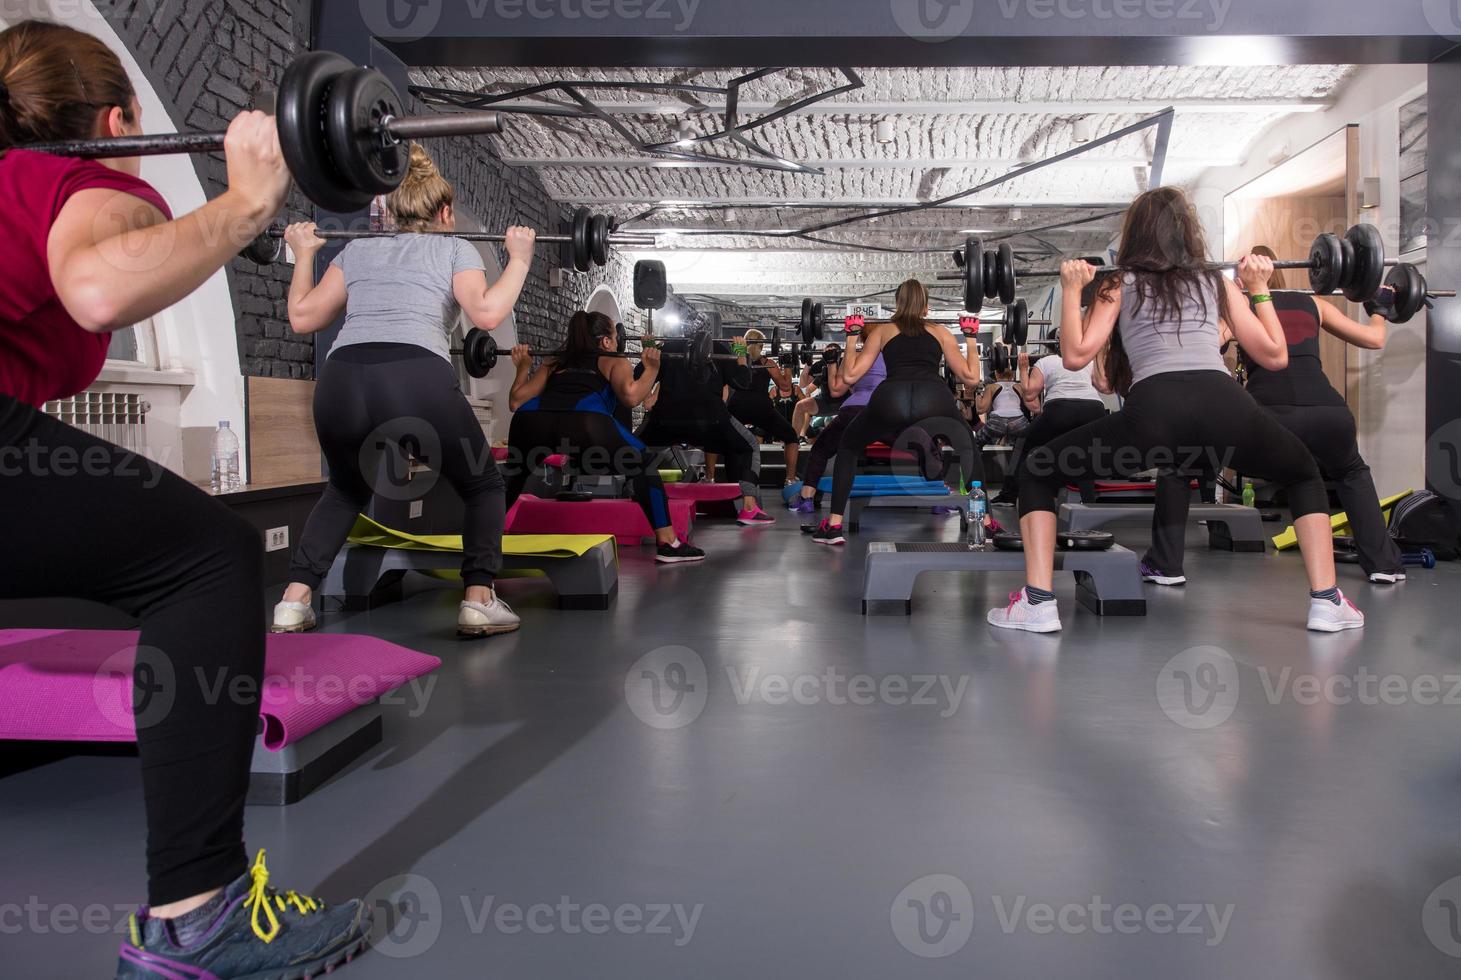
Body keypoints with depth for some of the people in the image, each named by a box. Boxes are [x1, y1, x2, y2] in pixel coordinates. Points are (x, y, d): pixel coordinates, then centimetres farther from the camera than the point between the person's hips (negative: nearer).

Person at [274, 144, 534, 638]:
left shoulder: (357, 249, 28)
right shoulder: (455, 249, 19)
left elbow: (302, 317, 24)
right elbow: (486, 312, 0)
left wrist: (304, 255, 38)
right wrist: (519, 260, 14)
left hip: (341, 385, 4)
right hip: (418, 382, -4)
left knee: (346, 490, 33)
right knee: (482, 486, 21)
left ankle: (294, 601, 21)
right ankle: (479, 601, 8)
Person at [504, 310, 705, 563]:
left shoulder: (554, 362, 37)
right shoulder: (613, 362, 26)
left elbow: (516, 401, 30)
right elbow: (630, 396, 4)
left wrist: (523, 367, 45)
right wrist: (651, 369, 19)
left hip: (531, 421, 4)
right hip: (583, 422, -4)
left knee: (515, 475, 35)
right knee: (642, 467, 16)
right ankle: (668, 544, 9)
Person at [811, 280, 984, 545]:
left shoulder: (882, 330, 26)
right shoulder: (941, 332, 28)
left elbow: (850, 375, 21)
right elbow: (971, 377, 25)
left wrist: (852, 337, 34)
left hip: (891, 398, 0)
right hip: (936, 398, 1)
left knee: (848, 445, 28)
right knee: (968, 448, 33)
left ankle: (834, 525, 18)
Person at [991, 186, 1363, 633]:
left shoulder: (1120, 284, 20)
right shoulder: (1217, 281, 26)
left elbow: (1075, 355, 7)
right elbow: (1275, 356, 27)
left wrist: (1070, 290, 18)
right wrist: (1260, 288, 36)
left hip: (1154, 410, -2)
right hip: (1227, 406, 3)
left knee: (1036, 472, 18)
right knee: (1305, 474, 34)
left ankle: (1037, 603, 5)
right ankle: (1326, 601, 23)